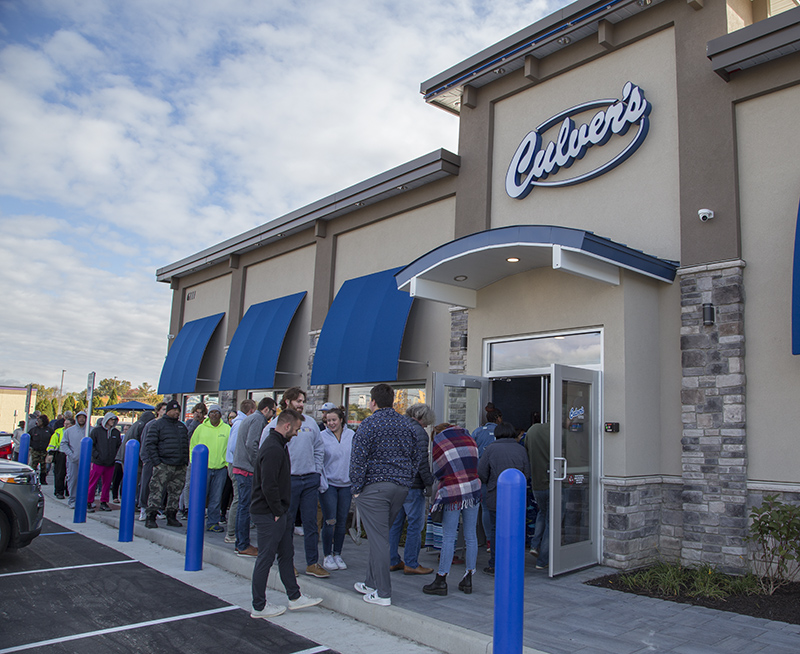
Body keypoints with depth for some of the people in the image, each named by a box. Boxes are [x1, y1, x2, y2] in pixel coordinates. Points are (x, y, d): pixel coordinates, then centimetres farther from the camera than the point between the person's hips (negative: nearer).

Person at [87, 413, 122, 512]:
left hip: (110, 463, 4)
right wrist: (96, 455, -10)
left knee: (107, 483, 8)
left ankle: (104, 502, 19)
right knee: (92, 483, -2)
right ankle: (89, 502, 7)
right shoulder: (96, 430, 0)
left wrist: (115, 456, 5)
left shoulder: (116, 432, 10)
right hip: (98, 462, -4)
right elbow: (90, 444, -1)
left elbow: (119, 446, 17)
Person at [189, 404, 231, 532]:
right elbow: (193, 446, 9)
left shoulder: (227, 429, 5)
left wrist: (227, 463, 0)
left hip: (220, 469, 1)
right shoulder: (201, 428, 4)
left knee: (216, 498, 6)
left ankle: (213, 522, 16)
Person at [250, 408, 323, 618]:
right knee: (266, 558, 1)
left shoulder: (278, 446, 13)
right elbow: (268, 486, -27)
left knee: (287, 554, 15)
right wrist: (278, 512, -17)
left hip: (278, 514, 11)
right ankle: (259, 607, 13)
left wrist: (282, 511, 16)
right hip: (269, 514, -11)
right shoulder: (273, 450, -22)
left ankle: (295, 597, 25)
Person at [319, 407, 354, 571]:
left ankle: (337, 554, 21)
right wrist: (321, 482, -7)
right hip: (328, 484, -3)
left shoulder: (351, 435, 3)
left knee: (342, 521, 8)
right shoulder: (322, 436, -5)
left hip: (346, 484, 3)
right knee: (330, 521, -3)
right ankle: (327, 555, 12)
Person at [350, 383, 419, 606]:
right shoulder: (406, 424, 10)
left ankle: (383, 593, 1)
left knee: (378, 538, -2)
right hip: (401, 487, 7)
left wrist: (356, 488, -5)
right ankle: (372, 583, 27)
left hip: (375, 486, -6)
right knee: (381, 535, 18)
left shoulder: (369, 424, -9)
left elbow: (358, 458, -12)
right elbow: (415, 457, 14)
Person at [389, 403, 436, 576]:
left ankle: (393, 561, 20)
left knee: (395, 522, 13)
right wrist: (429, 483, -13)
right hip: (413, 485, -8)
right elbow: (422, 461, -18)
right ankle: (411, 564, 5)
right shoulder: (418, 431, -12)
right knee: (416, 523, 1)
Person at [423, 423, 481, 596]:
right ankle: (468, 579, 16)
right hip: (473, 491, 4)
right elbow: (475, 465, 14)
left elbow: (438, 472, 3)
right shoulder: (468, 438, 14)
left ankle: (441, 581, 5)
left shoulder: (438, 441, 2)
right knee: (471, 536, 8)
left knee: (448, 538, -1)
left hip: (452, 494, -4)